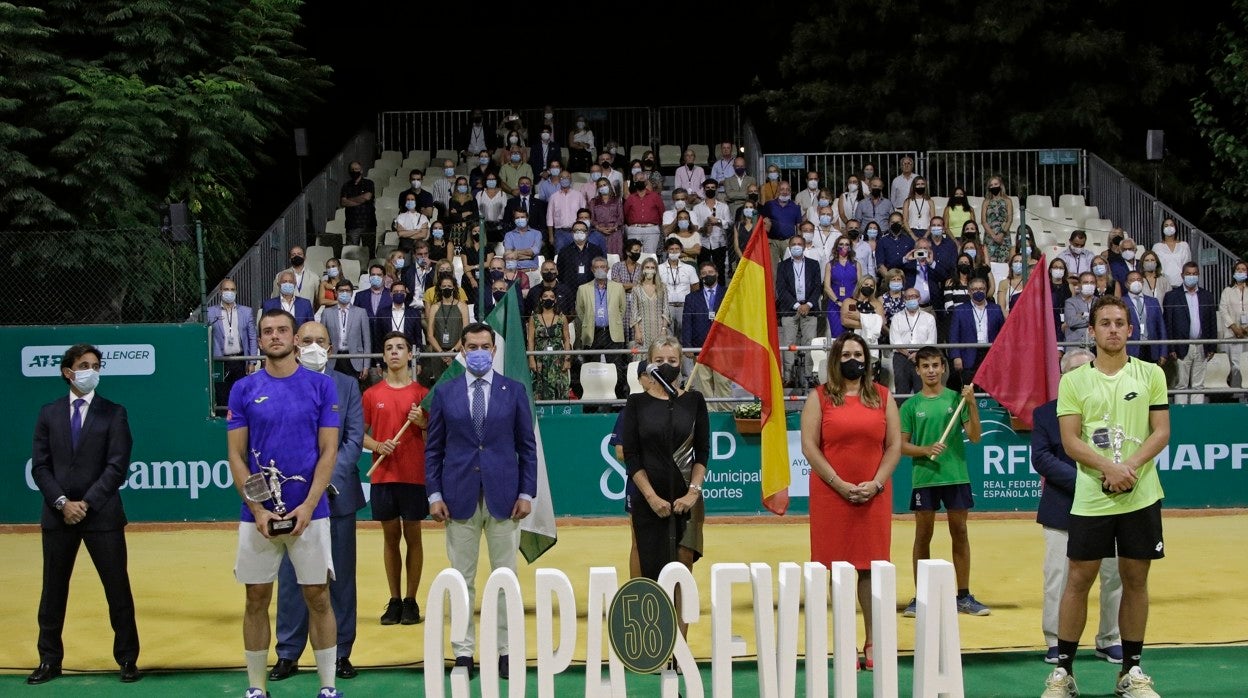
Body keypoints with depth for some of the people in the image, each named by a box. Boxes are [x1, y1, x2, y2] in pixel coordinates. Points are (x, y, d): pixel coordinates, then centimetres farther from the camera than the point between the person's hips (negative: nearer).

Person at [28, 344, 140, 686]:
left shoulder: (114, 413, 1)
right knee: (53, 590, 8)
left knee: (118, 589, 2)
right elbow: (40, 466, 4)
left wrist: (86, 503, -13)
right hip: (58, 515, 2)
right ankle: (50, 660, 18)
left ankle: (127, 659, 12)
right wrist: (62, 502, -10)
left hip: (102, 515, -2)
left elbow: (117, 466, -5)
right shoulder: (49, 413, 8)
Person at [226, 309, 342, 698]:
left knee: (318, 597, 3)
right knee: (257, 599, 6)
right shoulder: (244, 389, 4)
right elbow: (236, 455, 2)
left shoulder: (321, 385, 1)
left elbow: (328, 452, -1)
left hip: (309, 512, -1)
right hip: (258, 514, 1)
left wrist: (308, 506, -12)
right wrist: (257, 509, -9)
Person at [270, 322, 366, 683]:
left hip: (337, 493, 1)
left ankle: (341, 653, 13)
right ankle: (288, 654, 11)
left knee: (340, 577, 6)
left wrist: (331, 477, -14)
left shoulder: (347, 385, 8)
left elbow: (355, 437, 0)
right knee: (291, 577, 3)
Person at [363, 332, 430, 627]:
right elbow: (360, 434, 9)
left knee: (412, 535, 2)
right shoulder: (372, 394, 6)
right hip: (383, 475, 1)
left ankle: (411, 601, 9)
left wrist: (422, 423, -15)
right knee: (390, 536, 6)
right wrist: (378, 445, -10)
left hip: (415, 475, -1)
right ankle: (394, 600, 12)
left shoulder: (422, 393, 2)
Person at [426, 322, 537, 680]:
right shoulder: (444, 392, 5)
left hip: (503, 496, 0)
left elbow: (527, 447, 5)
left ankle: (506, 650, 11)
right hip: (459, 497, 0)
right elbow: (433, 449, 6)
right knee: (462, 579, 4)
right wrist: (434, 494, -2)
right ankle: (463, 651, 11)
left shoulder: (514, 391, 4)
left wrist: (527, 493, -2)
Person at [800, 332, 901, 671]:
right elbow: (809, 447, -4)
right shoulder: (820, 397, 3)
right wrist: (839, 484, -12)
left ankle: (873, 642, 6)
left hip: (874, 496, 2)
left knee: (872, 566, 2)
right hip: (831, 495, -2)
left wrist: (876, 483, -7)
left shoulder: (882, 396, 10)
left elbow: (894, 445, 6)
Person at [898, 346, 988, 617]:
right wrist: (926, 450, -15)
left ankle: (964, 597, 13)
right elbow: (902, 445, 3)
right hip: (923, 477, 0)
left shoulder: (956, 398, 3)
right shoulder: (911, 405, 3)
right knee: (923, 535, 4)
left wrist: (972, 403, -13)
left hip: (956, 476, 1)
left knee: (960, 533, 5)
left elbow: (975, 437, -1)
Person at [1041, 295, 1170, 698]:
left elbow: (1161, 431, 2)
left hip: (1141, 496, 1)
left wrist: (1130, 466, -14)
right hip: (1090, 498, -1)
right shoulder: (1073, 382, 2)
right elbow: (1070, 441, -3)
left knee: (1135, 579, 7)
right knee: (1078, 580, 0)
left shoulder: (1150, 374, 5)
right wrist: (1109, 467, -19)